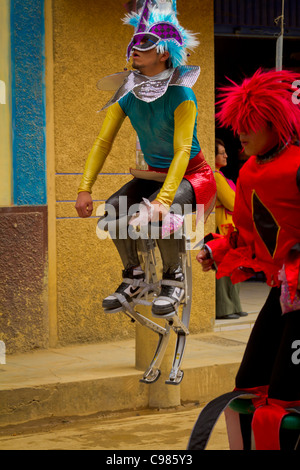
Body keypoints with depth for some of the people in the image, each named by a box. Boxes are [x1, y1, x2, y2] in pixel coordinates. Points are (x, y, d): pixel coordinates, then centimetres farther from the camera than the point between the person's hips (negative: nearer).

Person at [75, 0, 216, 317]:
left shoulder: (180, 95, -22)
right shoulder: (127, 94, -6)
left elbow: (181, 151, -29)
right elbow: (103, 142, -6)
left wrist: (163, 198, -40)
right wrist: (85, 189, -18)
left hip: (192, 175, -5)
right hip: (154, 173, 5)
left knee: (153, 213, -35)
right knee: (112, 210, -23)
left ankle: (173, 278, -10)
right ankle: (133, 278, -2)